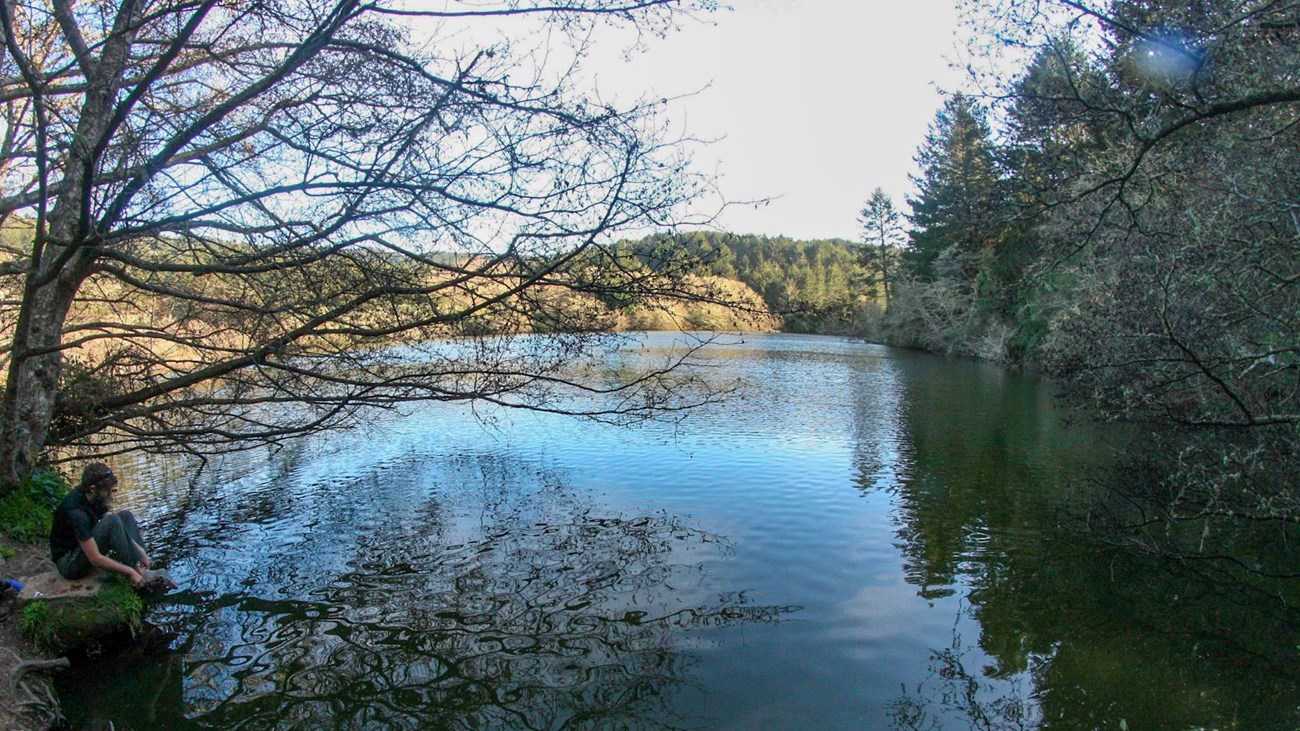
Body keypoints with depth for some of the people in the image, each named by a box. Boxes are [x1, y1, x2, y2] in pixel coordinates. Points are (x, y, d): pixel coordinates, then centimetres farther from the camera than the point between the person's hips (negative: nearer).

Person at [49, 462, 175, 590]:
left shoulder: (95, 497, -5)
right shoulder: (76, 512, -30)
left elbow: (120, 528, 4)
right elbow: (95, 559, -30)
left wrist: (140, 550, -6)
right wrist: (129, 571, -26)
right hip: (69, 564, -9)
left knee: (126, 516, 1)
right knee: (112, 521, -27)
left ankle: (141, 568, -12)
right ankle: (138, 573, -22)